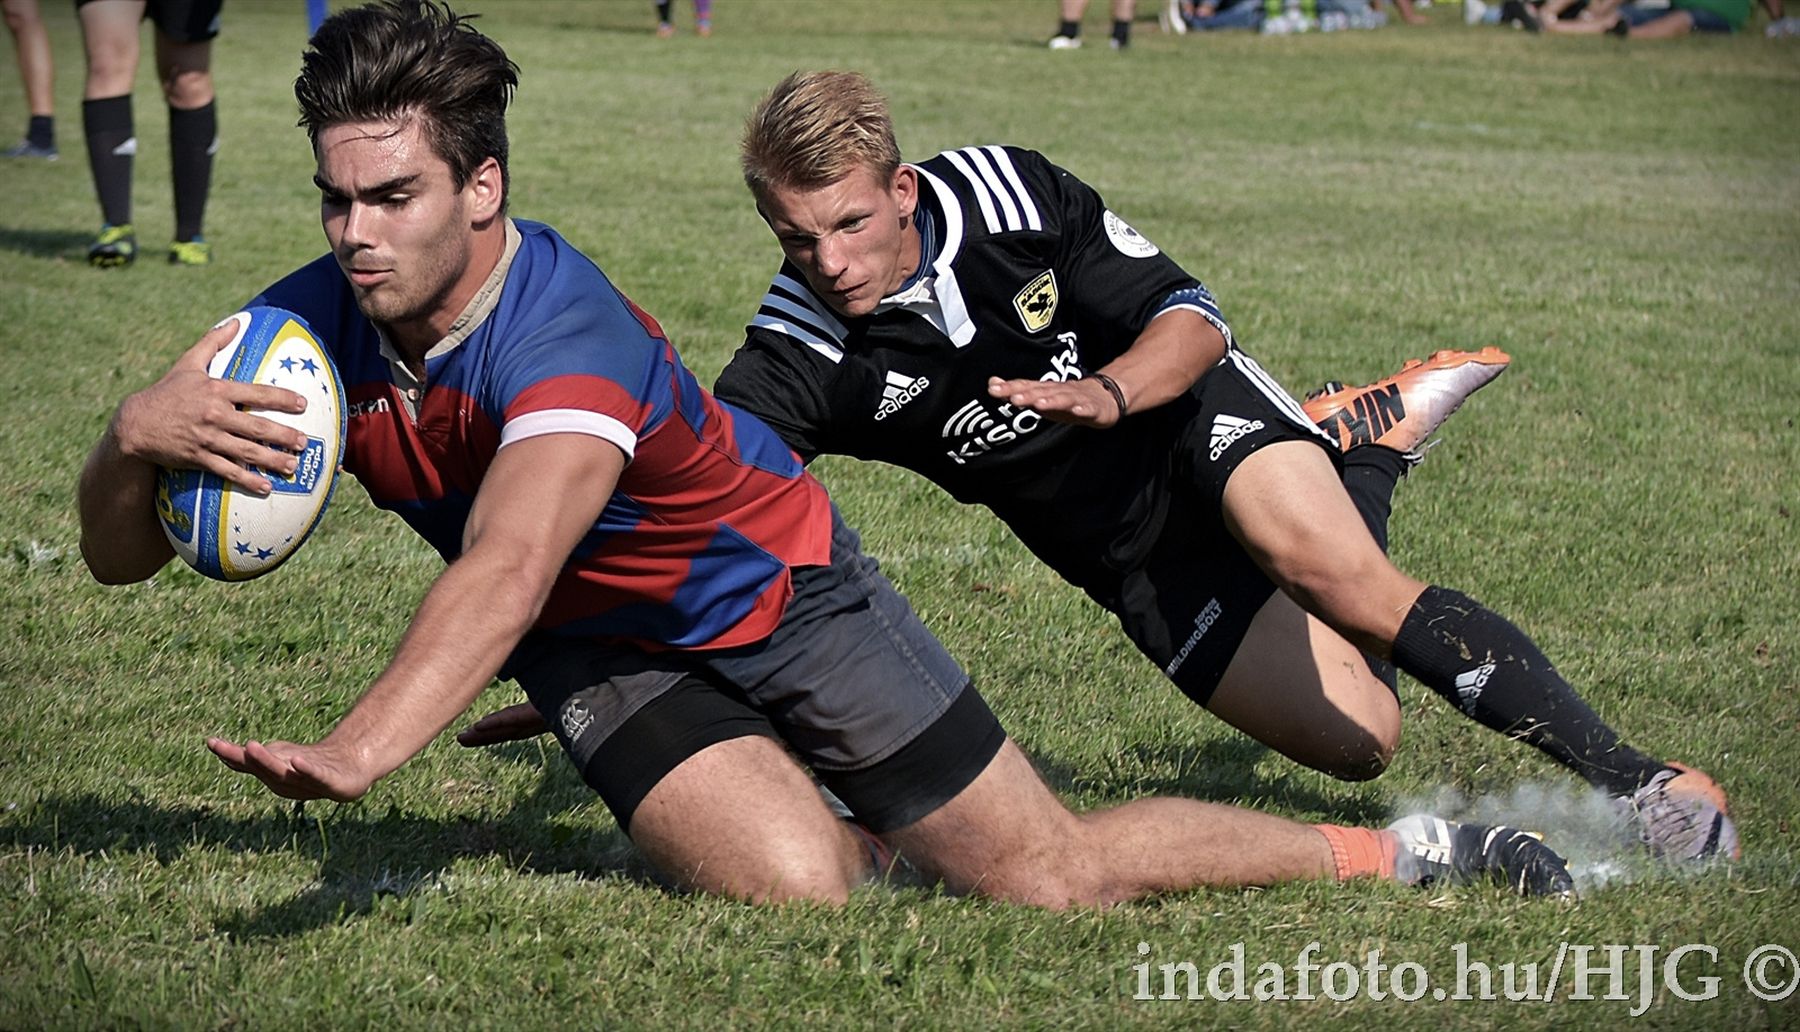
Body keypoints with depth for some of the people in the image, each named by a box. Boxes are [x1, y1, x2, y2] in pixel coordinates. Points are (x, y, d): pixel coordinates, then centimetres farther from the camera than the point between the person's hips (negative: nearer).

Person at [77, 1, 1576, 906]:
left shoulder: (563, 328, -36)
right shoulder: (314, 330, -17)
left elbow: (501, 575, -53)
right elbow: (119, 553, -14)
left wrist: (358, 751, -70)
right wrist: (135, 439, -39)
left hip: (778, 588, -4)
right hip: (606, 657, 4)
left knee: (1054, 878, -3)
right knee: (798, 889, -24)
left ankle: (1410, 853, 16)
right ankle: (869, 829, 13)